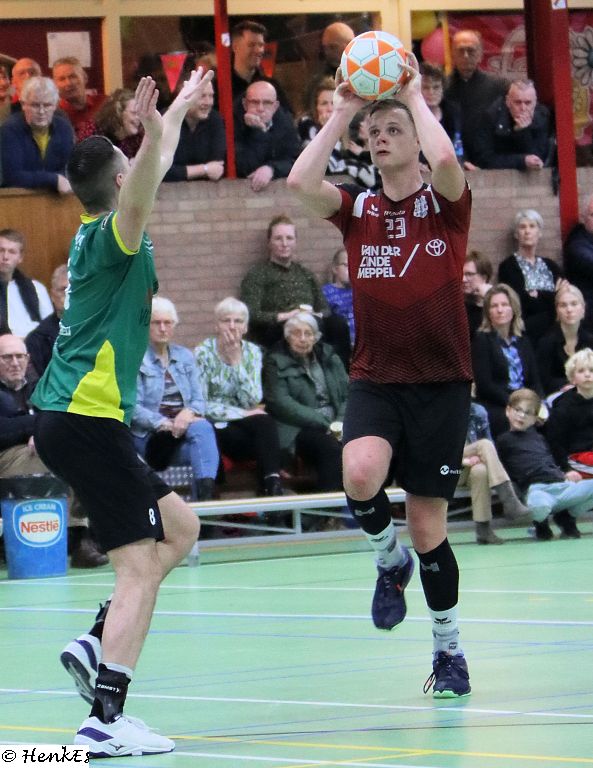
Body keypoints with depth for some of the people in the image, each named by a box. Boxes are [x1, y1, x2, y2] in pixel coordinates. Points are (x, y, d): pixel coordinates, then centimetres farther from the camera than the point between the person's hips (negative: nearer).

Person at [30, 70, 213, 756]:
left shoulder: (94, 232, 16)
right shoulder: (112, 233, -10)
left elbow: (153, 169, 35)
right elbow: (140, 187, -36)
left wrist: (178, 110, 48)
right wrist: (153, 134, -53)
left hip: (65, 419, 10)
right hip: (88, 419, -10)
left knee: (178, 528, 17)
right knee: (140, 567, -12)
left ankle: (98, 643, 7)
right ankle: (105, 719, -19)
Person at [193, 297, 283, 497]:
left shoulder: (252, 352, 6)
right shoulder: (203, 353, -5)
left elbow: (253, 401, -6)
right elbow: (202, 405, -11)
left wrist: (236, 361, -13)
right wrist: (243, 413, -15)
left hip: (242, 422, 3)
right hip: (216, 427, -3)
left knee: (265, 422, -31)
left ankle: (273, 486, -37)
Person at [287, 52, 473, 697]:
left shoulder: (446, 204, 0)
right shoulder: (357, 209, 8)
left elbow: (444, 159, -25)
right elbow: (300, 182, -12)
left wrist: (415, 95, -11)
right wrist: (340, 113, -6)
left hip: (440, 383, -2)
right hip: (375, 380, 2)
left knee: (427, 524, 0)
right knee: (360, 472, -29)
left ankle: (449, 649, 21)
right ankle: (389, 561, 4)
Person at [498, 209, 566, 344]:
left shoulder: (550, 266, 19)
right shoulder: (508, 266, 3)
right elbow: (519, 302, -9)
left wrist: (536, 295, -7)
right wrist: (553, 295, -4)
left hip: (557, 327, 3)